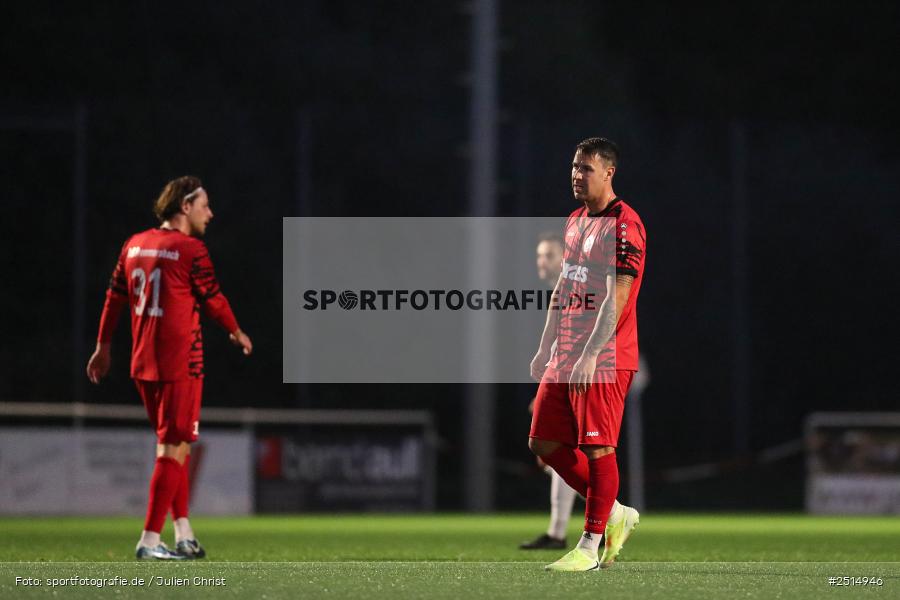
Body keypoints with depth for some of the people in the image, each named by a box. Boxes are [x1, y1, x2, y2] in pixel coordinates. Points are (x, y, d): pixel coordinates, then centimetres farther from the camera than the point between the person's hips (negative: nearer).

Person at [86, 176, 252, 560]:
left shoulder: (135, 245, 8)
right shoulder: (191, 250, -11)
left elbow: (114, 298, 14)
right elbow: (214, 301, -3)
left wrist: (103, 347, 24)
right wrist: (237, 333, 15)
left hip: (142, 366, 7)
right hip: (180, 365, -7)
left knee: (172, 445, 17)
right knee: (174, 449, -3)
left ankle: (184, 535, 18)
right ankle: (150, 540, -7)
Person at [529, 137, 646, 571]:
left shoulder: (623, 225, -12)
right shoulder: (575, 221, 16)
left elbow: (617, 299, -18)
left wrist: (590, 355, -22)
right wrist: (545, 348, 19)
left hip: (603, 359, -9)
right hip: (564, 358, 9)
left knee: (597, 449, -6)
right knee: (544, 443, 9)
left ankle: (590, 547, 0)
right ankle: (615, 515, 21)